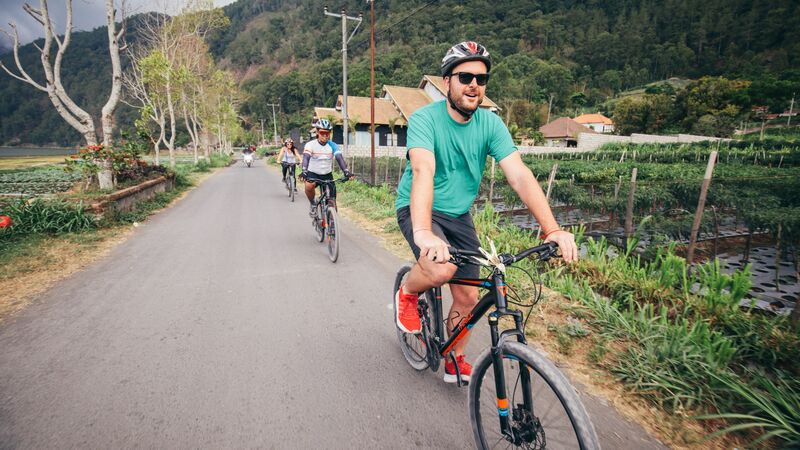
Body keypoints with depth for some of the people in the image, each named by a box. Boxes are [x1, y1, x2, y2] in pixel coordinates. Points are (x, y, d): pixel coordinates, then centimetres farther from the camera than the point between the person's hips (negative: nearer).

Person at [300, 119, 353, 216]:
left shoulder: (333, 146, -8)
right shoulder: (310, 144, -13)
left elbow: (339, 158, -21)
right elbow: (306, 157, -28)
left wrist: (346, 171, -38)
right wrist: (304, 171, -47)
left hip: (327, 175, 2)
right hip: (313, 173, -2)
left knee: (332, 201, -6)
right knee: (309, 186, -34)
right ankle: (313, 205, -6)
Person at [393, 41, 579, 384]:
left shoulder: (491, 124, -8)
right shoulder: (424, 119, -19)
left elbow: (520, 176, -17)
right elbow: (423, 171, -36)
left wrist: (552, 229, -28)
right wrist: (423, 233, -52)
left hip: (459, 215, 5)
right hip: (417, 210, -4)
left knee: (468, 297, 4)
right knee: (442, 268, -33)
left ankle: (456, 361, 31)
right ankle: (407, 293, 4)